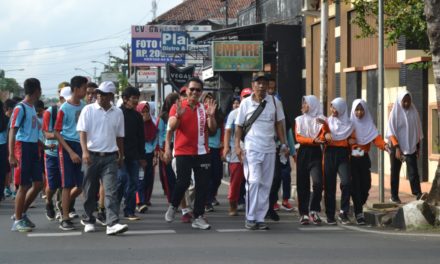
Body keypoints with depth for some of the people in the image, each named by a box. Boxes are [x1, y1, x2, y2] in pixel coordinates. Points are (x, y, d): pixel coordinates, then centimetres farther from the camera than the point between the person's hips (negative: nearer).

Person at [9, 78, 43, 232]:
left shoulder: (32, 108, 15)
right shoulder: (20, 108, -12)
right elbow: (13, 131, -16)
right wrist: (11, 155, -22)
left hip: (33, 148, 9)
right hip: (23, 147, -9)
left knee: (38, 183, 9)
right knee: (23, 186, -5)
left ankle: (22, 213, 22)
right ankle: (17, 221, 3)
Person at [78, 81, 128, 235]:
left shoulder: (117, 113, 8)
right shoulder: (89, 110, -1)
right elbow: (82, 132, -7)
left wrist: (121, 156, 20)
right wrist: (85, 151, -20)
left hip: (110, 157, 1)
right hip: (92, 156, -1)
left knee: (111, 190, -10)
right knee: (90, 191, 8)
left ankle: (112, 224, -17)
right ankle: (89, 221, 24)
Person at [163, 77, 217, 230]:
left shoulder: (205, 109, 9)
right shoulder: (178, 107, 0)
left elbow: (212, 130, 4)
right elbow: (172, 127, -12)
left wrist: (211, 116, -13)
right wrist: (178, 115, -29)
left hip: (202, 153, 4)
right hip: (183, 152, -4)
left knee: (202, 185, 1)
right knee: (183, 182, -8)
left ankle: (198, 218, 7)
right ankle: (173, 206, 20)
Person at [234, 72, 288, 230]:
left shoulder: (274, 102, 6)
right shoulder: (246, 103, 1)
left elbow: (279, 124, 12)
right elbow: (239, 126, 4)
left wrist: (284, 144, 7)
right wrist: (237, 146, -5)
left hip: (269, 149, 3)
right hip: (252, 149, -3)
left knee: (266, 185, 5)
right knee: (254, 181, -14)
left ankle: (260, 218, 11)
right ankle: (250, 218, -8)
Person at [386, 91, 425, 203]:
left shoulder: (414, 112, 5)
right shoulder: (395, 113, -5)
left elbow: (417, 131, 12)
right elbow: (391, 132, -9)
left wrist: (418, 146, 11)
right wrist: (397, 148, -17)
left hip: (411, 147, 2)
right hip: (397, 146, -2)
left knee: (413, 170, -12)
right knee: (395, 172, 6)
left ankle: (418, 194, -23)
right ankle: (394, 196, 13)